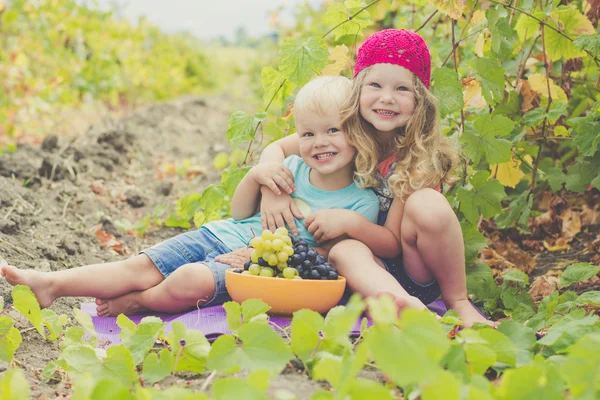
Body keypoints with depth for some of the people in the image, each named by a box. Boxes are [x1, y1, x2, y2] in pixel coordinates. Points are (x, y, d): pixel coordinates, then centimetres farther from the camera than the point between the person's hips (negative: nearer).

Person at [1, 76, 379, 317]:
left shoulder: (362, 202, -6)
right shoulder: (293, 169, 8)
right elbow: (239, 212, 13)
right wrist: (255, 176, -5)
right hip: (221, 237, 5)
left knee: (189, 281, -32)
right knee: (139, 267, -9)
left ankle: (138, 302, -5)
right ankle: (51, 284, -10)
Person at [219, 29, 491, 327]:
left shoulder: (422, 157, -16)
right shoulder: (344, 133, -8)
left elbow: (394, 243, -15)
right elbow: (275, 149, 0)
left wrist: (349, 222, -32)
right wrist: (272, 189, -20)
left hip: (420, 274, -2)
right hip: (370, 269, 2)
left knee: (427, 203, -31)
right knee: (344, 251, -33)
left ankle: (458, 301, -16)